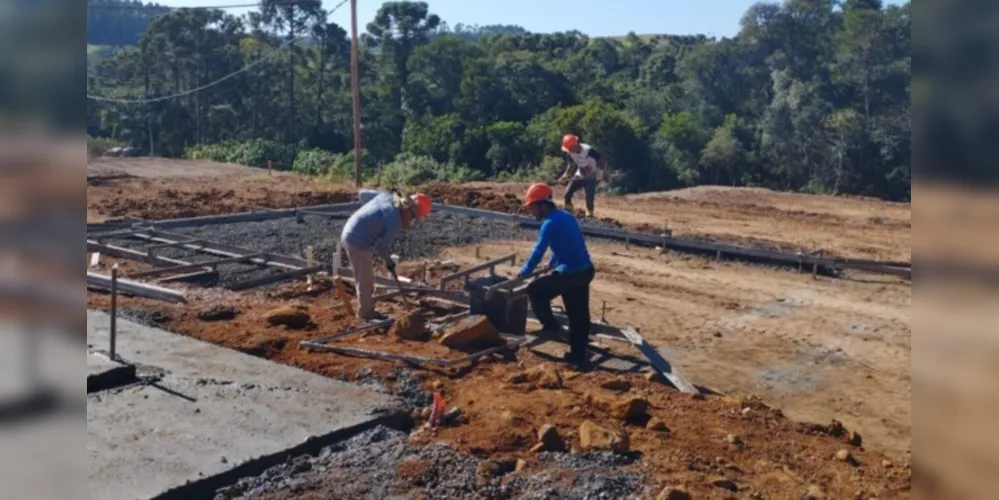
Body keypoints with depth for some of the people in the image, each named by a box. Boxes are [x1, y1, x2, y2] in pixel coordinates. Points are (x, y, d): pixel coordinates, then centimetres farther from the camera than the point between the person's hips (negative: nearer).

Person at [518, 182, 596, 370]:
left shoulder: (550, 223, -14)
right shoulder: (566, 216, 13)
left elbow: (538, 252, -14)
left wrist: (522, 274, -4)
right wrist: (551, 264, 38)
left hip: (570, 274, -9)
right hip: (585, 271, 9)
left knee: (535, 291, 7)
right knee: (579, 316, 14)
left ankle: (551, 326, 14)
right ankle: (578, 355, 22)